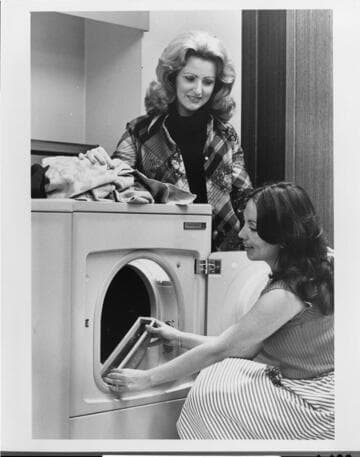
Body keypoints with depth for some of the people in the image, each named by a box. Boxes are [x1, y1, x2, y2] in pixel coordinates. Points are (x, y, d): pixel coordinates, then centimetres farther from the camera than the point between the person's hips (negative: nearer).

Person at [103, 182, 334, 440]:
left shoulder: (284, 296, -26)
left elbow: (218, 350, -20)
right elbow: (248, 348, 6)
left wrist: (147, 379, -12)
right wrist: (178, 337, 8)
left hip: (315, 408, -9)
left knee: (208, 398, -10)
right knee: (216, 376, 4)